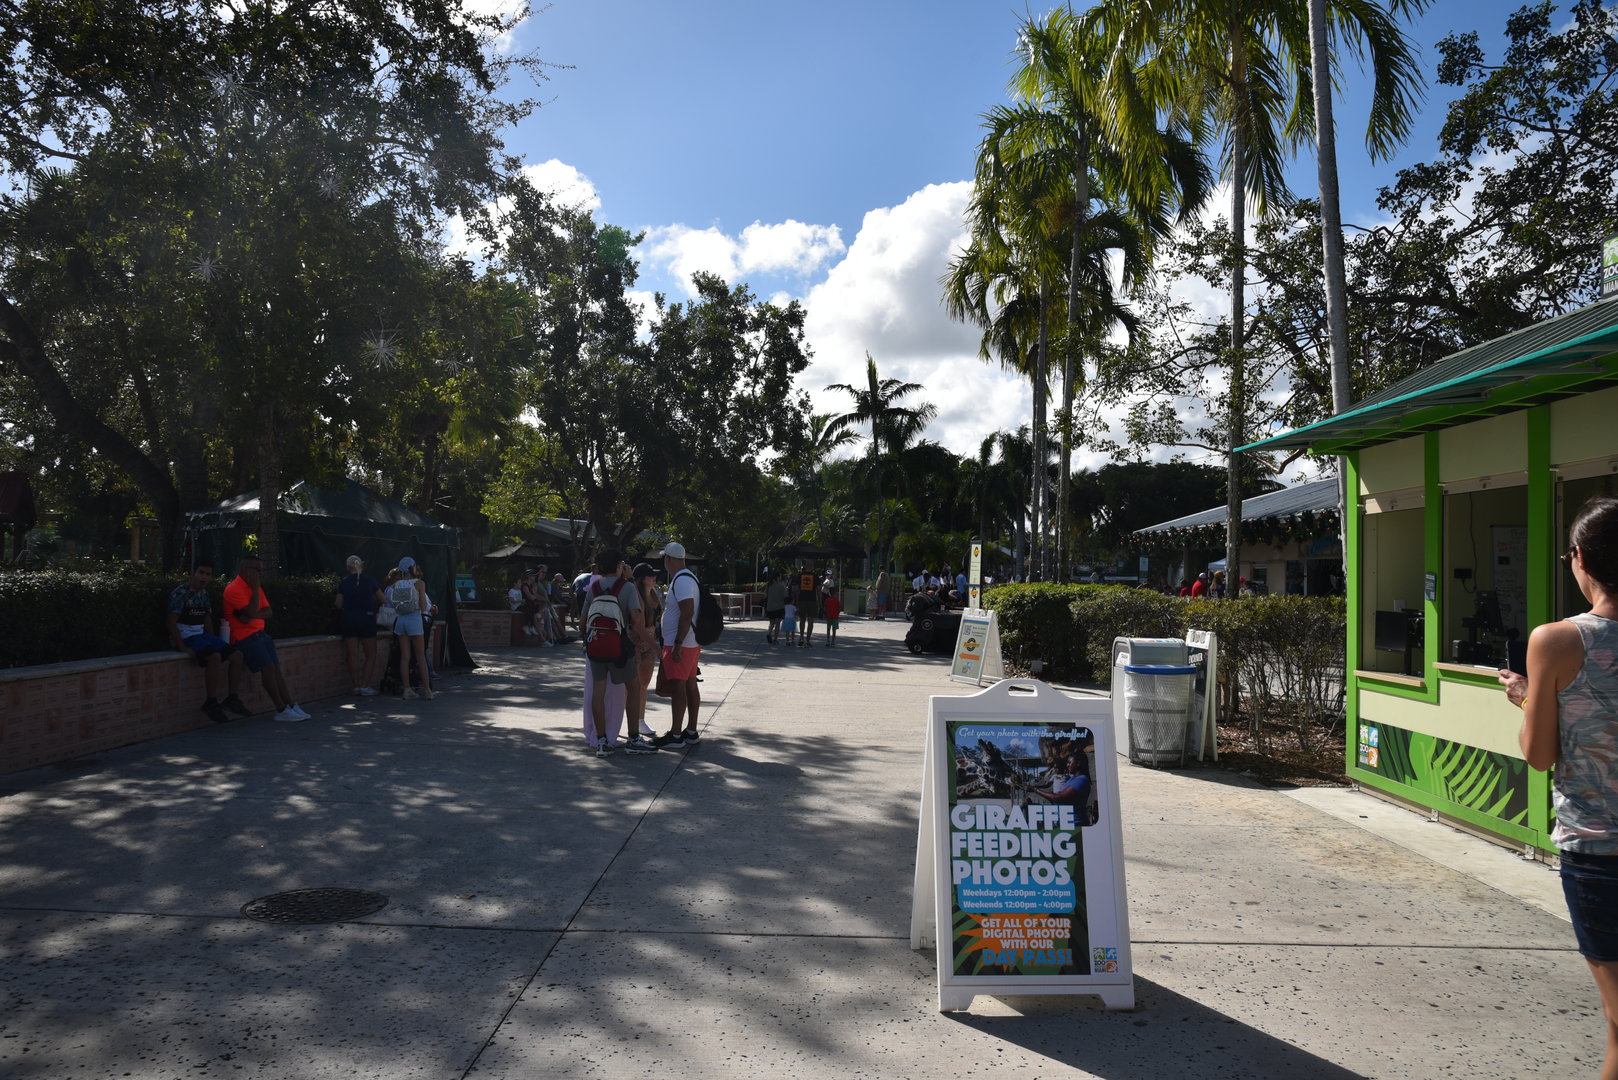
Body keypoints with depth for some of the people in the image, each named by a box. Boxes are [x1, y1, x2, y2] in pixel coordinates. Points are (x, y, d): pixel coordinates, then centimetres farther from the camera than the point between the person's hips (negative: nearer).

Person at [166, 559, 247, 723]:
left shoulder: (204, 594, 13)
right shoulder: (181, 593, -12)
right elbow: (171, 622, -16)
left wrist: (214, 641, 12)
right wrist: (182, 647, -20)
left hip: (202, 634, 8)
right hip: (186, 636, -8)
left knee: (236, 656, -4)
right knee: (214, 657, -32)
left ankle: (232, 698, 4)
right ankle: (211, 702, -22)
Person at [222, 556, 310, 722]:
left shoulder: (255, 587, 16)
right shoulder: (234, 589, -11)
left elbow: (269, 612, 10)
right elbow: (252, 612, -20)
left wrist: (253, 615, -10)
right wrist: (255, 587, -13)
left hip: (259, 633, 8)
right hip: (243, 637, -8)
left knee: (276, 668, -1)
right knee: (268, 667, -19)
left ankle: (292, 706, -3)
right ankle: (281, 710, -15)